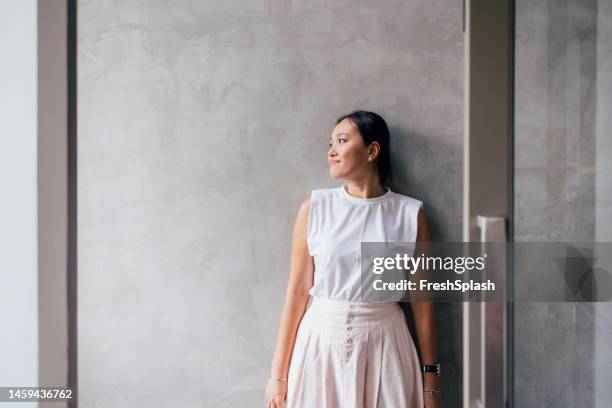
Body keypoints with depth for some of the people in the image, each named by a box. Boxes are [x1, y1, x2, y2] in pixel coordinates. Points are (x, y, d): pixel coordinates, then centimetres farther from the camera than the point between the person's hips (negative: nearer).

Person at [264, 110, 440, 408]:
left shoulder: (409, 214, -2)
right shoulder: (314, 208, -1)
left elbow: (421, 300, 0)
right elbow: (298, 291, -2)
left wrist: (430, 379, 2)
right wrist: (278, 373, -3)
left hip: (383, 345, 0)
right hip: (321, 343, 1)